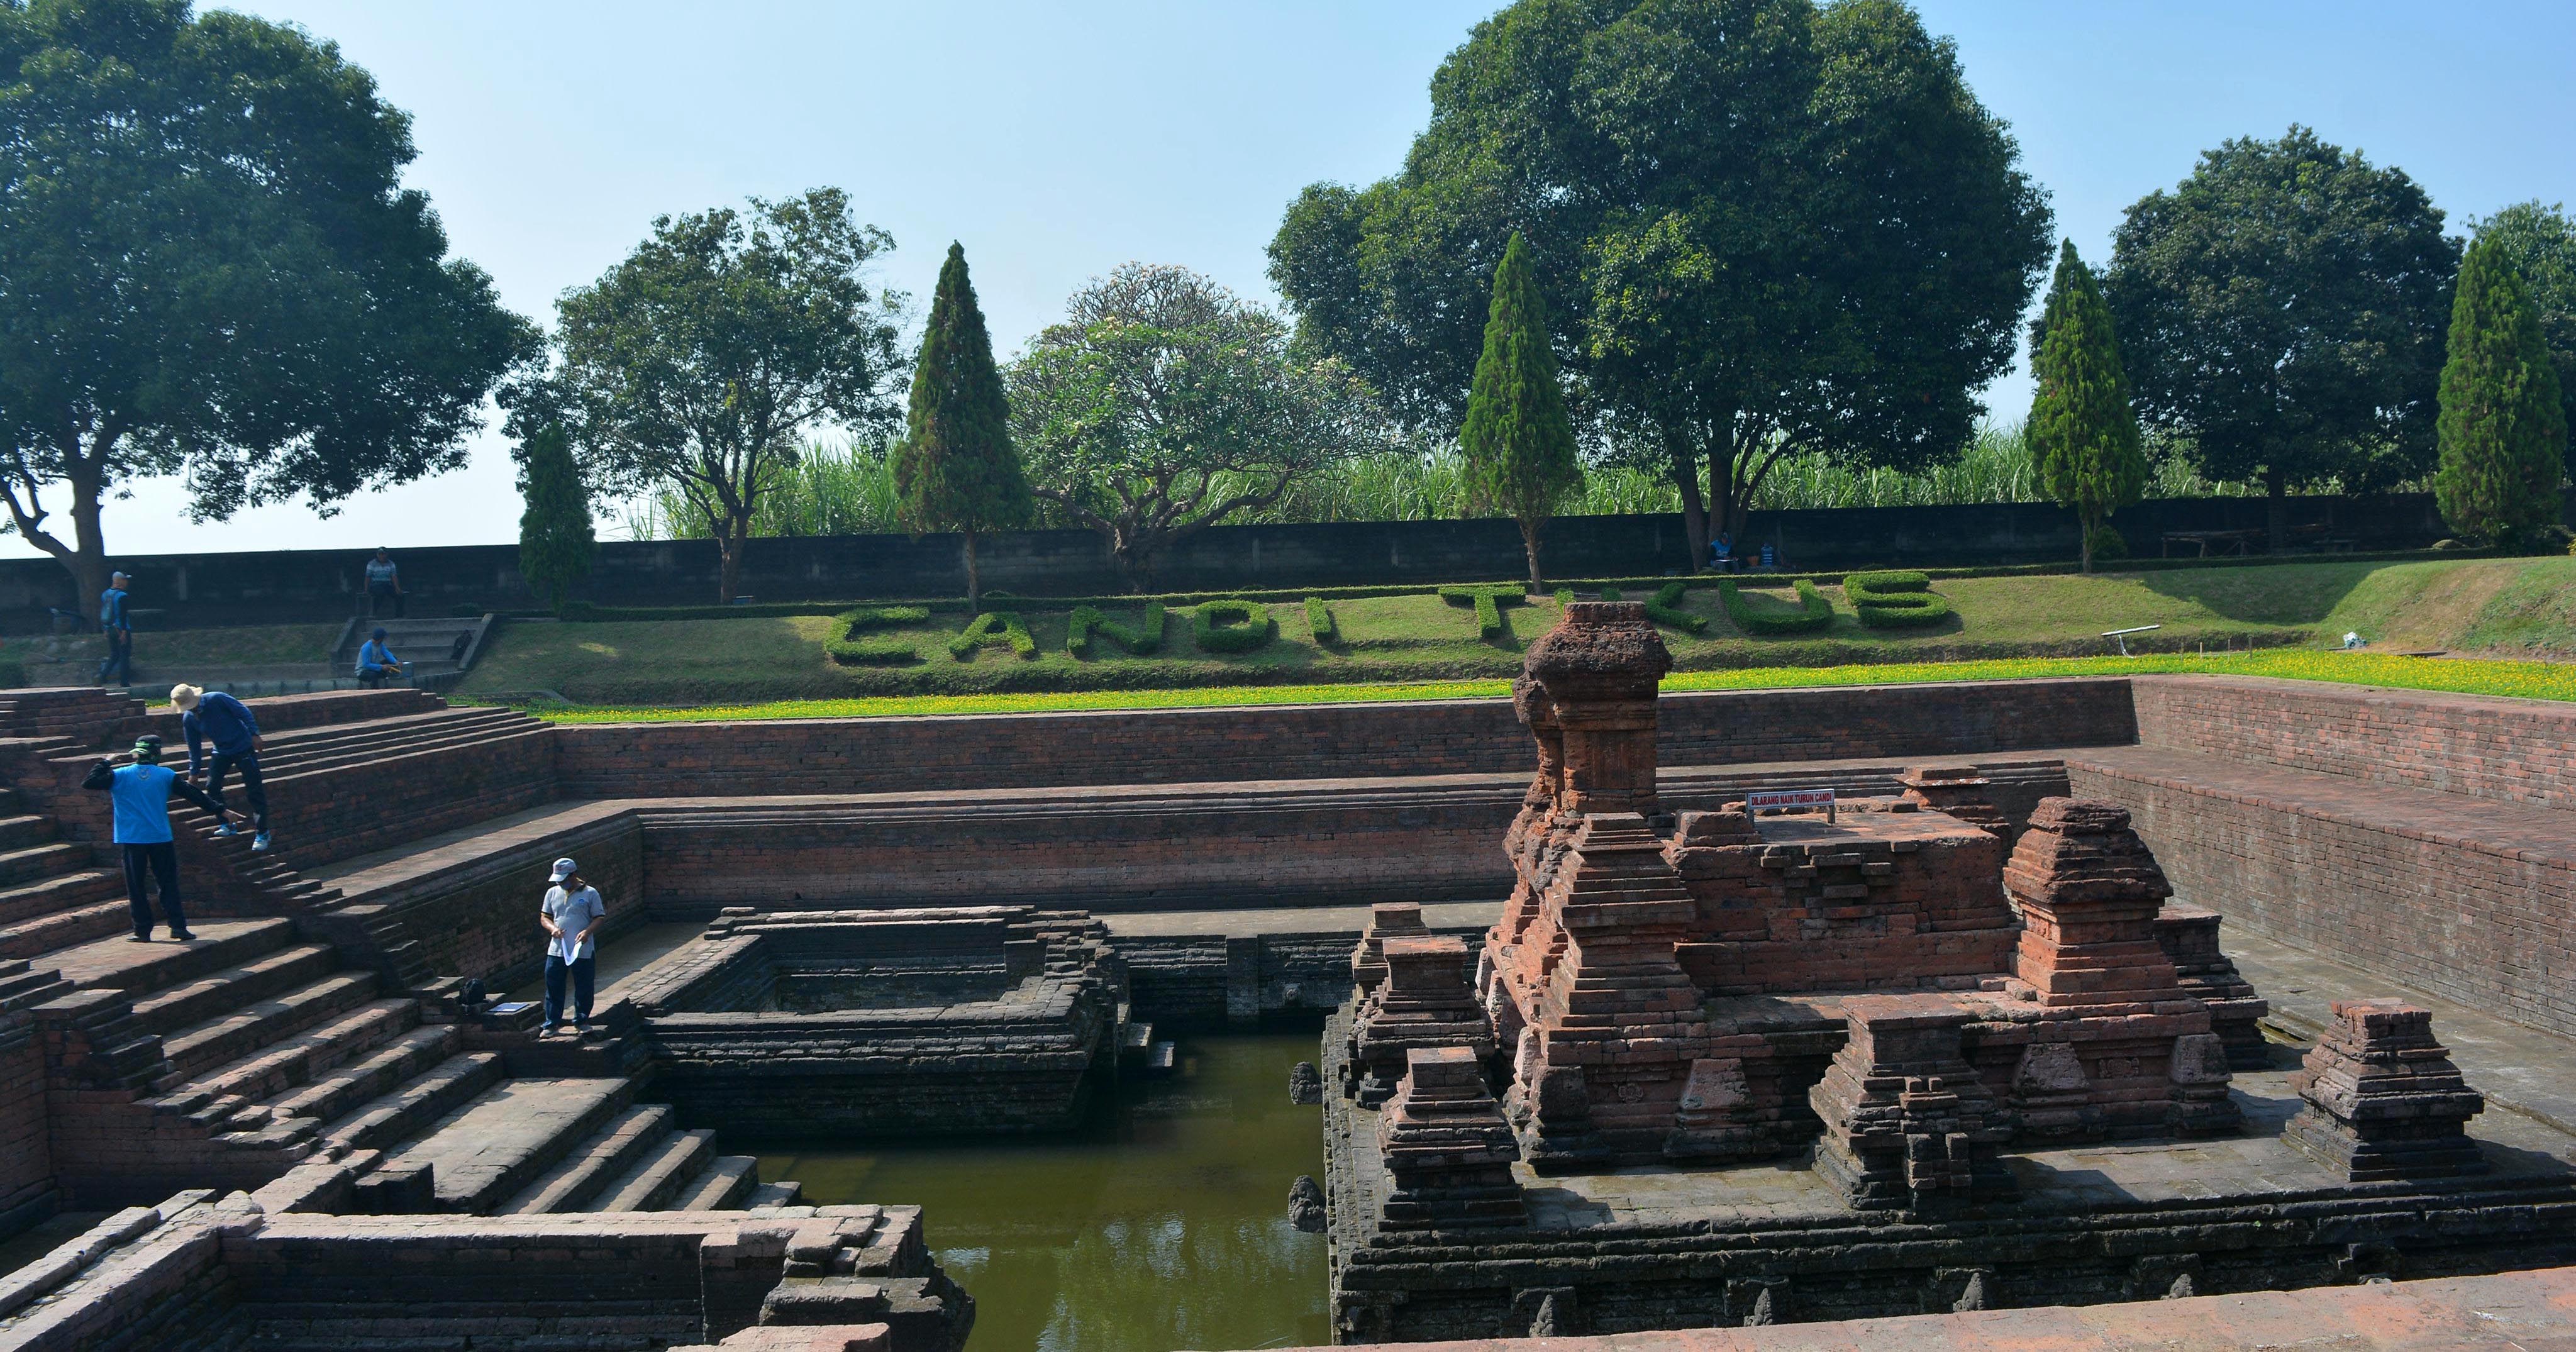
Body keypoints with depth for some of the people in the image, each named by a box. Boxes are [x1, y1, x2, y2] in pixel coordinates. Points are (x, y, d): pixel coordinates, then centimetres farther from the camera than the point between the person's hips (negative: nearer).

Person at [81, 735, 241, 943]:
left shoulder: (119, 776, -3)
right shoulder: (166, 776, 2)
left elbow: (88, 783, -1)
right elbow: (193, 793, 4)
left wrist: (104, 764, 11)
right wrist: (219, 810, 8)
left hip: (131, 840, -1)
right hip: (161, 839, 1)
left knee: (136, 887, 6)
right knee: (168, 884, 7)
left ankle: (143, 931, 7)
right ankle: (178, 926, 1)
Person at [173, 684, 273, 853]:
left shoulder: (216, 699, -21)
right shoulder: (188, 719, -4)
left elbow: (243, 711, -16)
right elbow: (194, 747, 6)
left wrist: (254, 734, -21)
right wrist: (194, 772, 10)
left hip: (243, 747, -5)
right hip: (222, 752, 6)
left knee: (255, 791, -5)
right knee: (212, 787, -4)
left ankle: (262, 834, 0)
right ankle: (227, 825, 13)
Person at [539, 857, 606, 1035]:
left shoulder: (590, 893, -3)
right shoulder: (552, 893, 8)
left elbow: (599, 918, -2)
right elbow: (544, 917, 12)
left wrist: (587, 932, -20)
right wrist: (552, 928, -9)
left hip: (583, 951, -3)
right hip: (557, 950, 3)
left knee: (583, 988, 7)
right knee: (553, 987, 5)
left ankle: (581, 1021, 23)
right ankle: (551, 1023, 15)